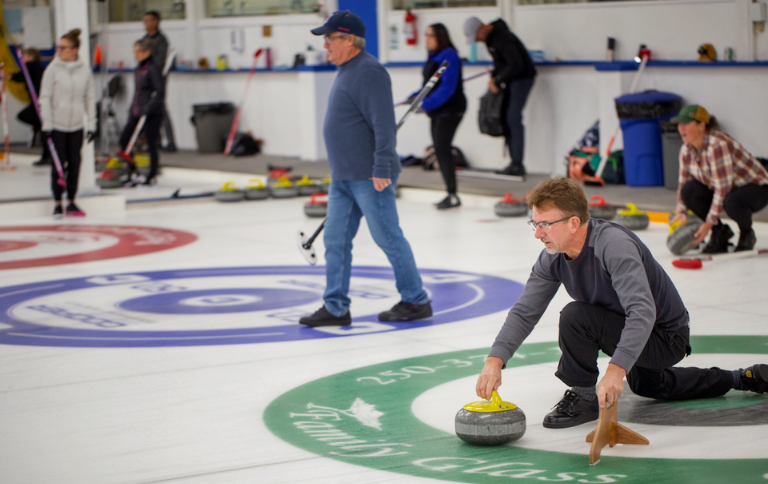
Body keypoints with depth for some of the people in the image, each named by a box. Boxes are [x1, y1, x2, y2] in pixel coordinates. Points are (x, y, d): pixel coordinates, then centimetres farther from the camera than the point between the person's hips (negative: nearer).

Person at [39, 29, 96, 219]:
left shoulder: (85, 69, 1)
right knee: (59, 164, -2)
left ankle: (71, 203, 16)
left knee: (75, 163, 6)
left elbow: (90, 98, 6)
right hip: (57, 125, -2)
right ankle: (58, 204, 8)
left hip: (76, 125, 2)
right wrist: (47, 124, -9)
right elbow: (45, 97, -5)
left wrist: (92, 124, 3)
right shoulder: (53, 68, -6)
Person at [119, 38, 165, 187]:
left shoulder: (152, 69, -13)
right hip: (136, 113, 9)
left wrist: (149, 107, -27)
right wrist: (132, 108, 18)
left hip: (151, 114, -9)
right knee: (124, 140, 7)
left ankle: (151, 176, 12)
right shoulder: (139, 69, 13)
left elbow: (160, 92, -19)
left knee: (152, 145, 0)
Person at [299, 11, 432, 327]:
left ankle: (416, 301, 10)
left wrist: (382, 168, -25)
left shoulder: (369, 72, -16)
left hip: (370, 178, -10)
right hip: (343, 178, 10)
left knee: (389, 239, -1)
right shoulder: (347, 72, 15)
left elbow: (384, 124, -22)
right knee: (335, 241, 8)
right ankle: (335, 308, 13)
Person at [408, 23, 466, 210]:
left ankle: (453, 196, -11)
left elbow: (447, 87, -24)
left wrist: (427, 103, -27)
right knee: (440, 150, 9)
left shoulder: (448, 56, -16)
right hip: (438, 111, 10)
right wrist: (417, 96, 8)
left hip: (450, 109, -10)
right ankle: (450, 194, 14)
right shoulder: (434, 56, 14)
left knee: (442, 149, -13)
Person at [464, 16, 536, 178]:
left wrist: (498, 81, -22)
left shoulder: (501, 38, -25)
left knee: (513, 118, -14)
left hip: (522, 77, -10)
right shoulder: (489, 37, 6)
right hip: (509, 79, 10)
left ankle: (517, 165, -12)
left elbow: (516, 64, -30)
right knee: (505, 118, 5)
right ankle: (514, 163, 8)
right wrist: (494, 76, 2)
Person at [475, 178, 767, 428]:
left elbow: (642, 311, -46)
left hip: (666, 338, -10)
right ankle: (741, 379, 46)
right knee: (647, 385, 38)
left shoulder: (614, 245, -35)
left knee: (574, 317, -28)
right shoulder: (554, 256, -9)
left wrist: (617, 369, -57)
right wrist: (495, 360, -21)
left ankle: (583, 398, -7)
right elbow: (525, 312, -7)